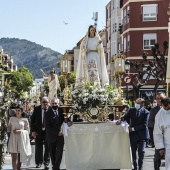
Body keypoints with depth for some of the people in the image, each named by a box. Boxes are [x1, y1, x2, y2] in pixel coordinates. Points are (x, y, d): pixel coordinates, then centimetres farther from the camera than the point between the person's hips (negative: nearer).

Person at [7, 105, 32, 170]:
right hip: (13, 139, 0)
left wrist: (20, 131, -10)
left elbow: (28, 131, 3)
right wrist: (12, 131, 2)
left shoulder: (25, 120, 3)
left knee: (20, 157, 6)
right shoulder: (12, 119, 7)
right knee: (14, 157, -8)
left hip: (21, 139, 0)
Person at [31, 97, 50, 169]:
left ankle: (46, 163, 14)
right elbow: (32, 120, 2)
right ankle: (39, 162, 21)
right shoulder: (37, 109, 0)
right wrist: (33, 131, -4)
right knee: (38, 148, 7)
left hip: (48, 131, -1)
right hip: (38, 131, 1)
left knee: (47, 148, 4)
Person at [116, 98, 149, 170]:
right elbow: (125, 117, 9)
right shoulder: (131, 110, 3)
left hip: (142, 134, -3)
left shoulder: (146, 112, -9)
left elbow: (144, 124, -14)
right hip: (133, 134, 3)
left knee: (141, 151, -2)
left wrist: (134, 128, -18)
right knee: (133, 151, 9)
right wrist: (120, 121, -12)